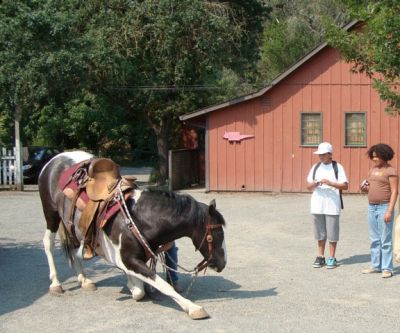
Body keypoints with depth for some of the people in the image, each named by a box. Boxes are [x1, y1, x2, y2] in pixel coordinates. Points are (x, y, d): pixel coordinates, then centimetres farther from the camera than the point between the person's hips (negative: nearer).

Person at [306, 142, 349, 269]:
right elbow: (308, 186, 11)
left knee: (332, 233, 1)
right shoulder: (315, 167, 11)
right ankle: (320, 257, 19)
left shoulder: (337, 167, -1)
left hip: (332, 206, -4)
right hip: (317, 205, 4)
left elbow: (345, 186, -7)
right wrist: (314, 184, -11)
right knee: (320, 233, 10)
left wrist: (330, 183, -18)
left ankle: (332, 258, 11)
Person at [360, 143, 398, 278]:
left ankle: (387, 269, 0)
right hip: (372, 207, 7)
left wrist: (389, 211, -20)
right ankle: (376, 266, 17)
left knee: (385, 240, -4)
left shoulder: (391, 171, -9)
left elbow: (394, 192, -13)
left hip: (385, 208, -7)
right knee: (374, 239, 10)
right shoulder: (373, 169, 13)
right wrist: (364, 188, -3)